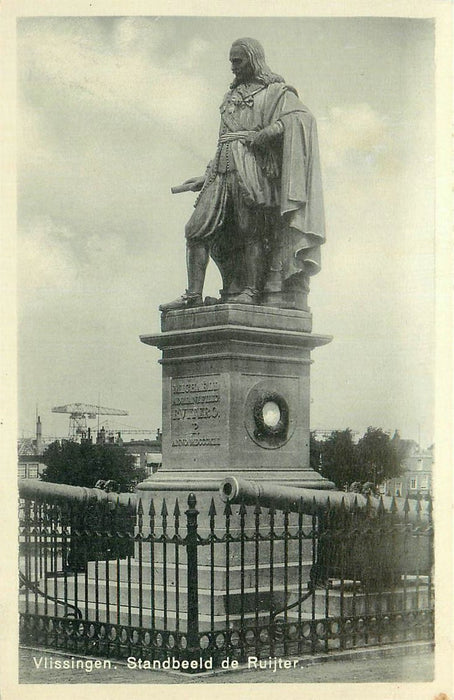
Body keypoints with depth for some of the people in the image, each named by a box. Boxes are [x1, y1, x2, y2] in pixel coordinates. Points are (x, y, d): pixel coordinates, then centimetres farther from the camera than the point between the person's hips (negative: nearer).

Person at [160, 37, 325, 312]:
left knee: (250, 232, -14)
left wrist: (255, 137, -15)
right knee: (198, 230, -6)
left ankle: (251, 291, -13)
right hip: (223, 171, 6)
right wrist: (207, 177, 21)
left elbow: (301, 118, -10)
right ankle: (194, 294, -8)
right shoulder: (232, 97, 29)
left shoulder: (275, 91, 9)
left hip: (251, 167, -6)